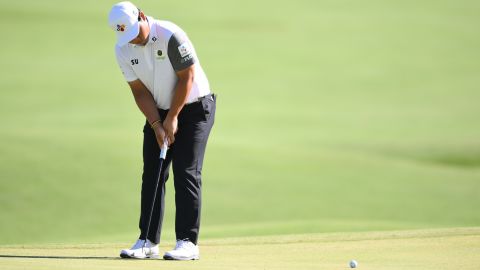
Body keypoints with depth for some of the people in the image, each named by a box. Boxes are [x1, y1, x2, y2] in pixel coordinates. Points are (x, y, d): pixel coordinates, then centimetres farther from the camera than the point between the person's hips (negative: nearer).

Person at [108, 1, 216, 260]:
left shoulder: (171, 36, -24)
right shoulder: (123, 50, -6)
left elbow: (187, 77, -18)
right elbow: (140, 91, -3)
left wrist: (172, 118, -15)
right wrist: (156, 124, -13)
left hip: (194, 107, -6)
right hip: (159, 112, 6)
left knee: (186, 173, -12)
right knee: (151, 174, 1)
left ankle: (188, 243, -11)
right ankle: (148, 242, 6)